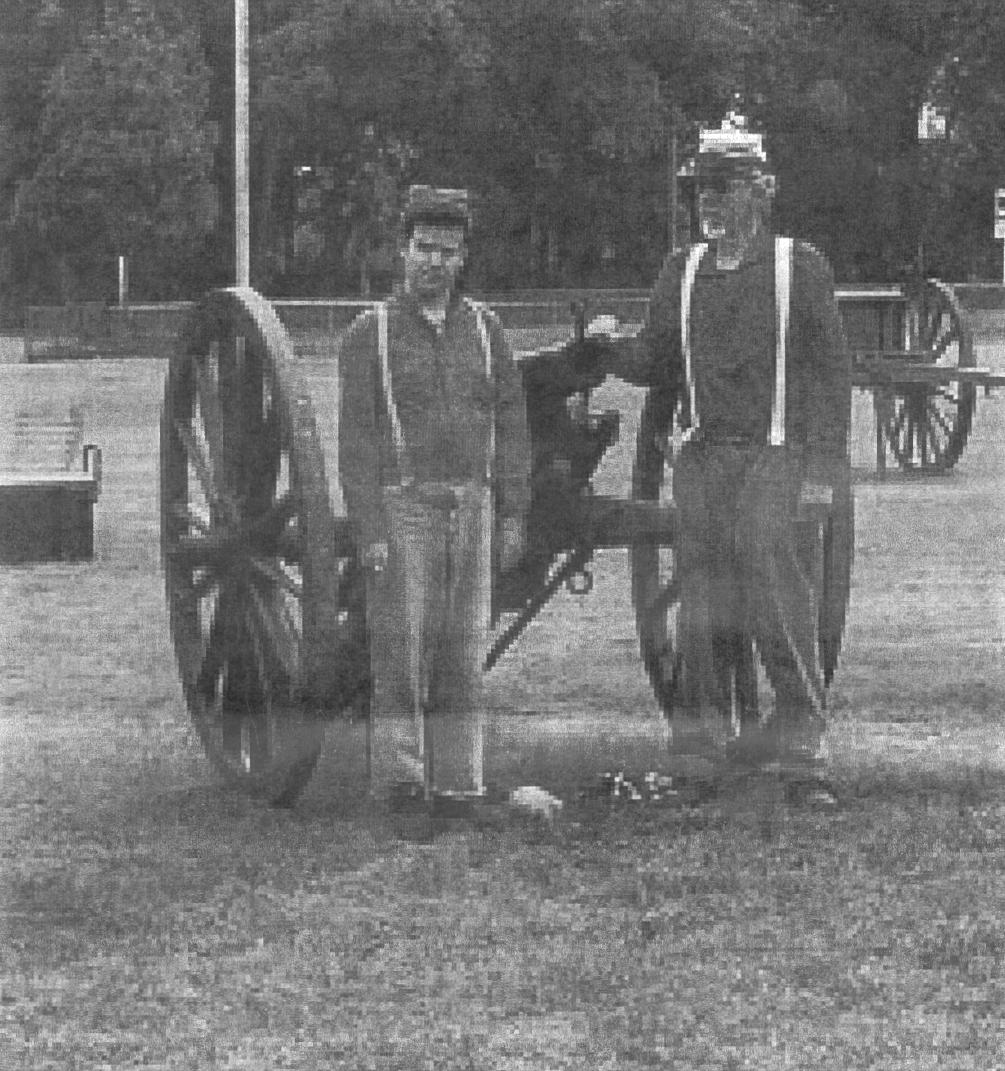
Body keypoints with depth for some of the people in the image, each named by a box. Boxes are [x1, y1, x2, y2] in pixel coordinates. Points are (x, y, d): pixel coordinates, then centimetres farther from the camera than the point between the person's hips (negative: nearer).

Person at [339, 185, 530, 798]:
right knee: (402, 655, -4)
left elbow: (510, 423, 11)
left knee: (464, 656, 6)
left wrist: (513, 515, 4)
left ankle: (461, 782, 10)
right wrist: (371, 531, -11)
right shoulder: (370, 335, 0)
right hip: (403, 507, -3)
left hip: (472, 507, 4)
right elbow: (356, 441, -4)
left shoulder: (483, 328, 11)